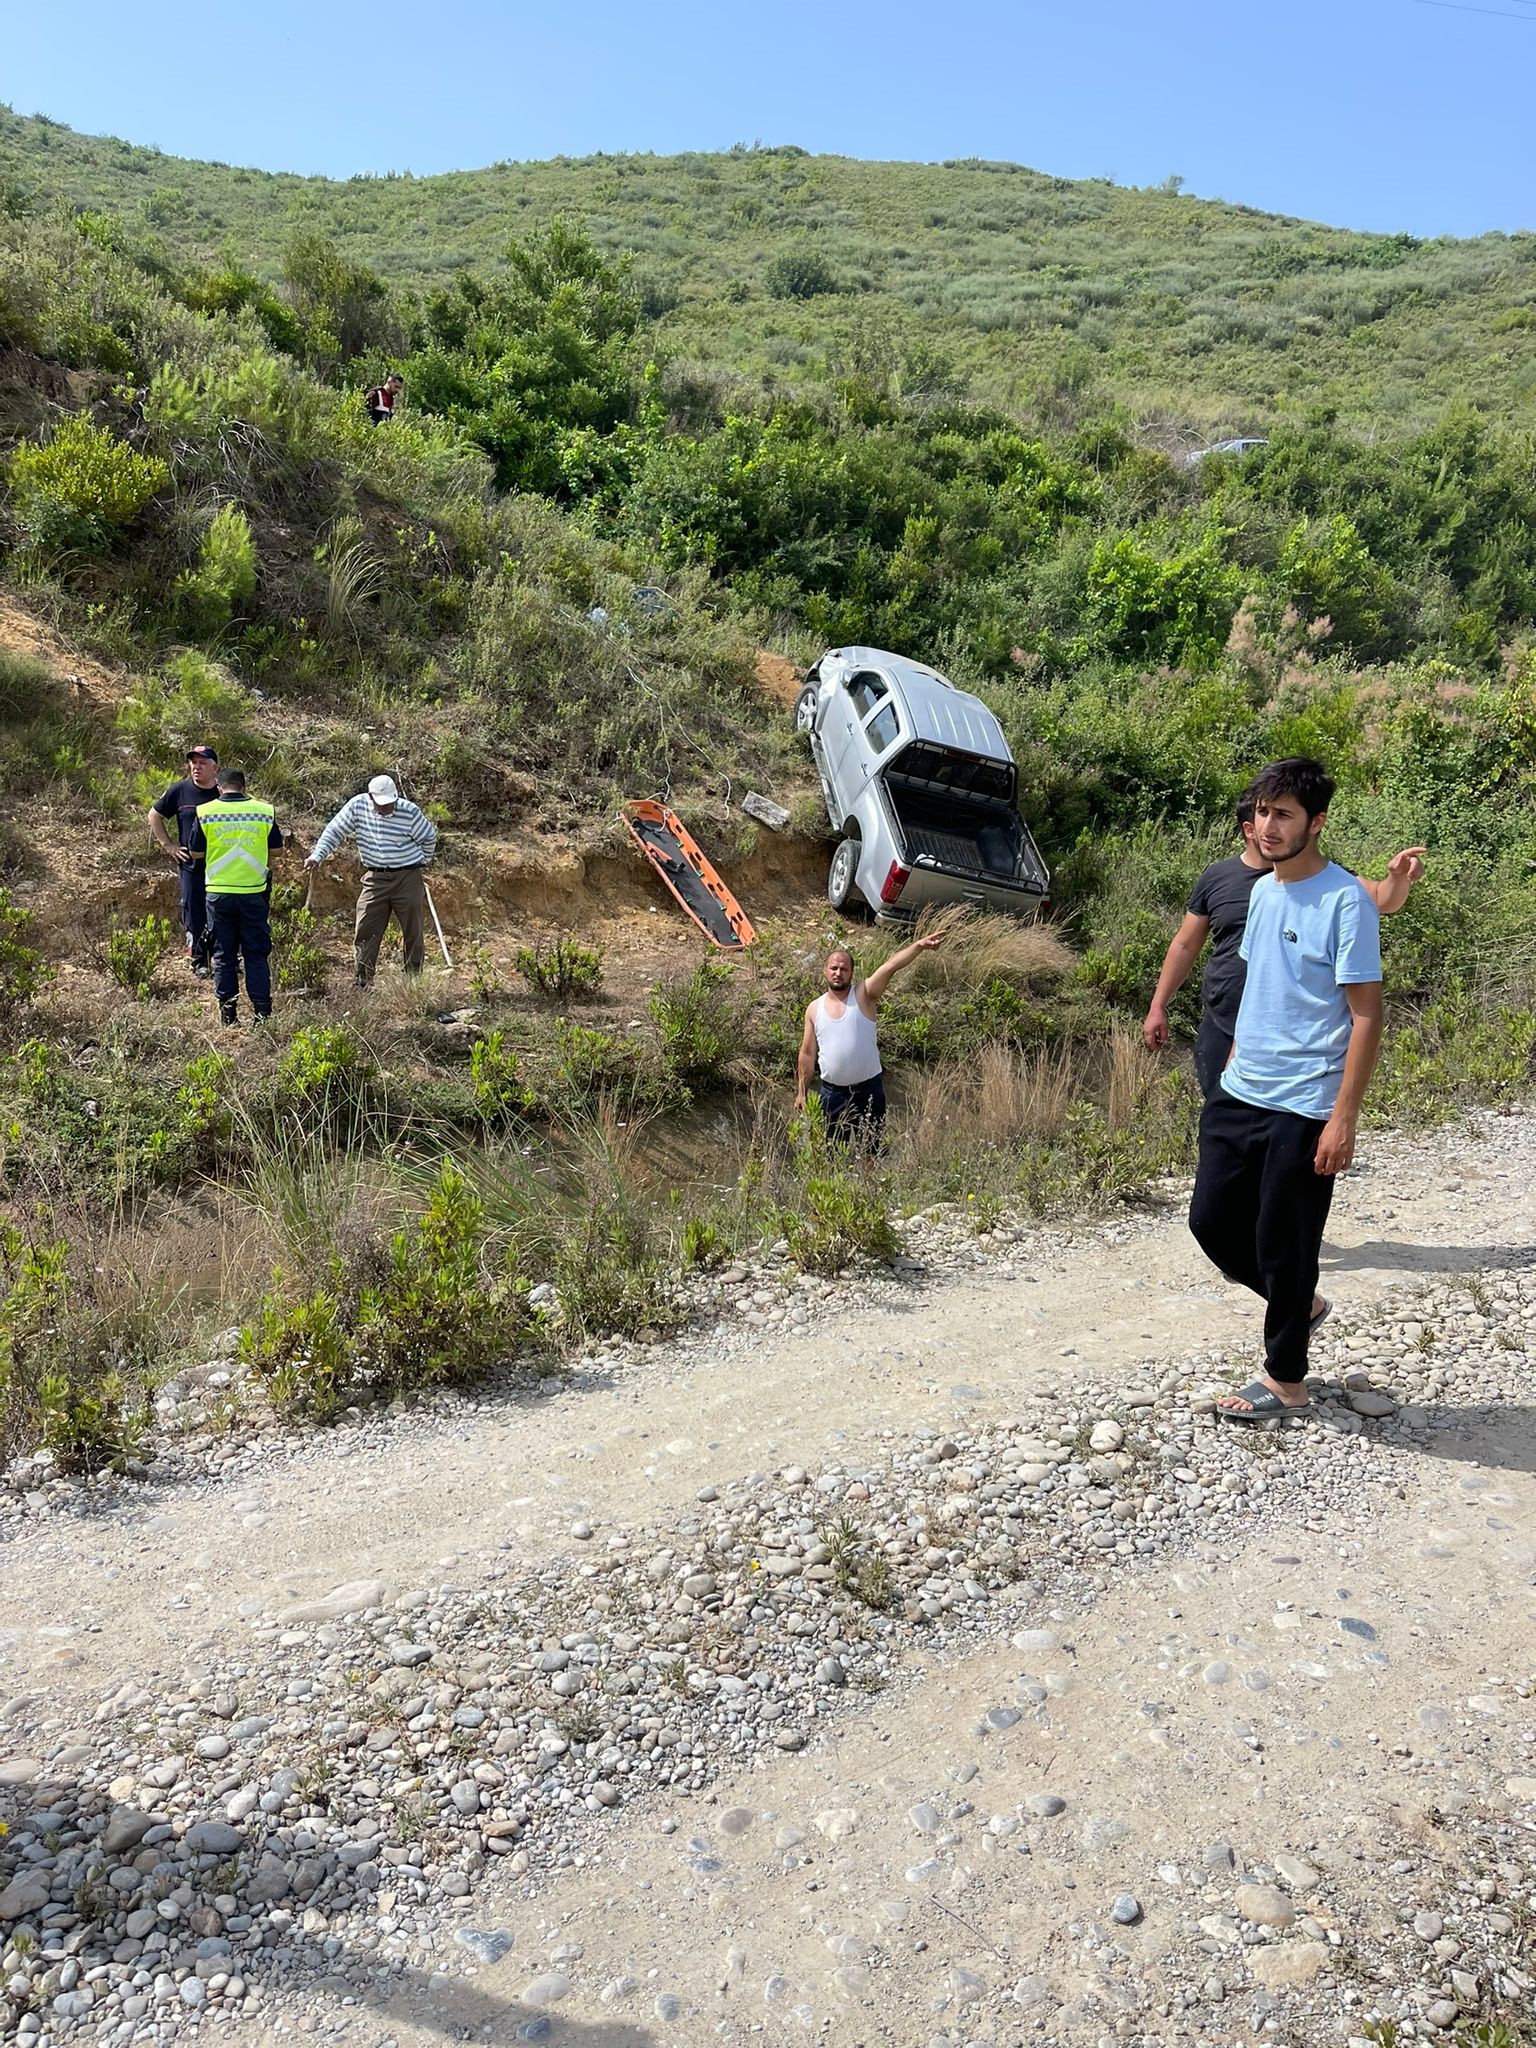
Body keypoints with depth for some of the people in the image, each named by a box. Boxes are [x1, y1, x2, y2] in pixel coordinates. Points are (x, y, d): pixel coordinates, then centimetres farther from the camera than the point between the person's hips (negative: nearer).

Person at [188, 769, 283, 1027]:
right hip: (254, 892, 0)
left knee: (224, 955, 9)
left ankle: (228, 1012, 10)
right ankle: (262, 1011, 6)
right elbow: (275, 850, 7)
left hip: (219, 892, 0)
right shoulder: (264, 811, -1)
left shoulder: (205, 812, -2)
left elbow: (196, 853, 6)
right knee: (256, 954, 7)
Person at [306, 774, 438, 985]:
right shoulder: (358, 806, -6)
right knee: (364, 932, -2)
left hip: (408, 878, -2)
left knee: (414, 932, 5)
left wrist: (421, 861, 13)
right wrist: (317, 856, -12)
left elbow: (430, 836, 5)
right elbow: (334, 831, 0)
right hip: (375, 879, 2)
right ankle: (362, 984, 4)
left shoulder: (409, 812, -12)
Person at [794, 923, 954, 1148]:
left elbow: (891, 966, -26)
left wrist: (919, 945, -41)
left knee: (871, 1148, 11)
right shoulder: (814, 1009, 0)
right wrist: (801, 1092, 8)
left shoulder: (864, 995, -9)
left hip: (868, 1089, -2)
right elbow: (808, 1054, 7)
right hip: (832, 1092, 2)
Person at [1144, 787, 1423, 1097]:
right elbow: (1185, 946, 9)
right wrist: (1158, 1007, 9)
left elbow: (1381, 900, -11)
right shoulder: (1217, 877, 2)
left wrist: (1398, 879, -34)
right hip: (1222, 1033, 2)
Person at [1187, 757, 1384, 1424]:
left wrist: (1343, 1119, -19)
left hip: (1303, 1109, -7)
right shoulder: (1263, 891, 9)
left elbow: (1367, 1017, -16)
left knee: (1282, 1245, 3)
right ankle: (1300, 1305, 37)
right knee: (1212, 1221, 12)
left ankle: (1285, 1379, 23)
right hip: (1238, 1094, 8)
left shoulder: (1347, 902, -15)